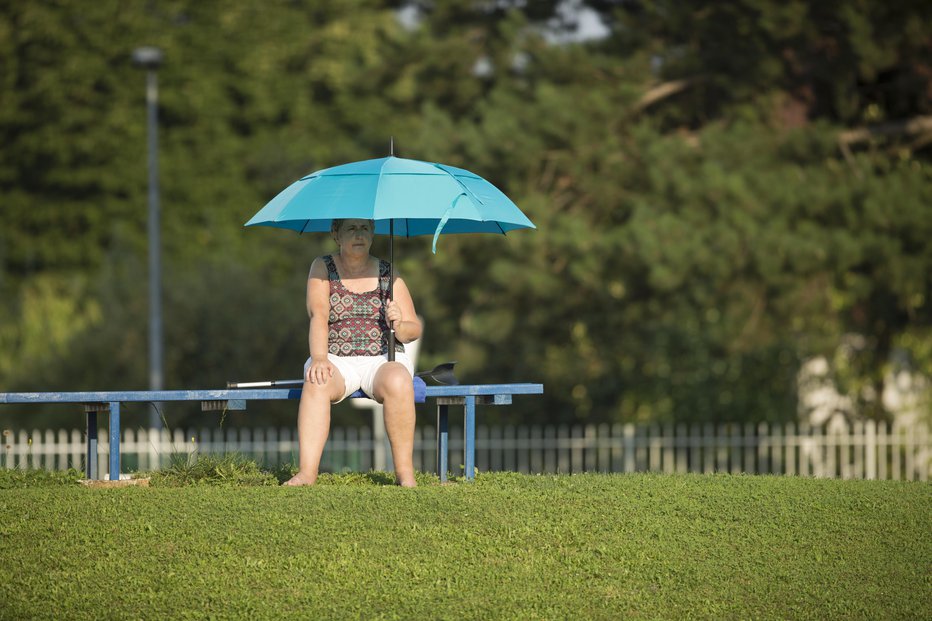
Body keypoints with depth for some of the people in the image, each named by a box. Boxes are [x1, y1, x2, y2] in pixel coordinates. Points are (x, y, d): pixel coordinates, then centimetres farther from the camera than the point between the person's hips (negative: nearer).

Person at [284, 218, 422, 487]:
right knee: (317, 382, -35)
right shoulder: (323, 267, 6)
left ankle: (405, 473, -29)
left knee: (397, 382, -35)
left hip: (383, 360, 0)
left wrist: (399, 325, -16)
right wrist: (319, 359, -26)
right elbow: (318, 316, -9)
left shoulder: (388, 273, 8)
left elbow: (414, 330, 8)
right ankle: (306, 473, -43)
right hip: (338, 361, 0)